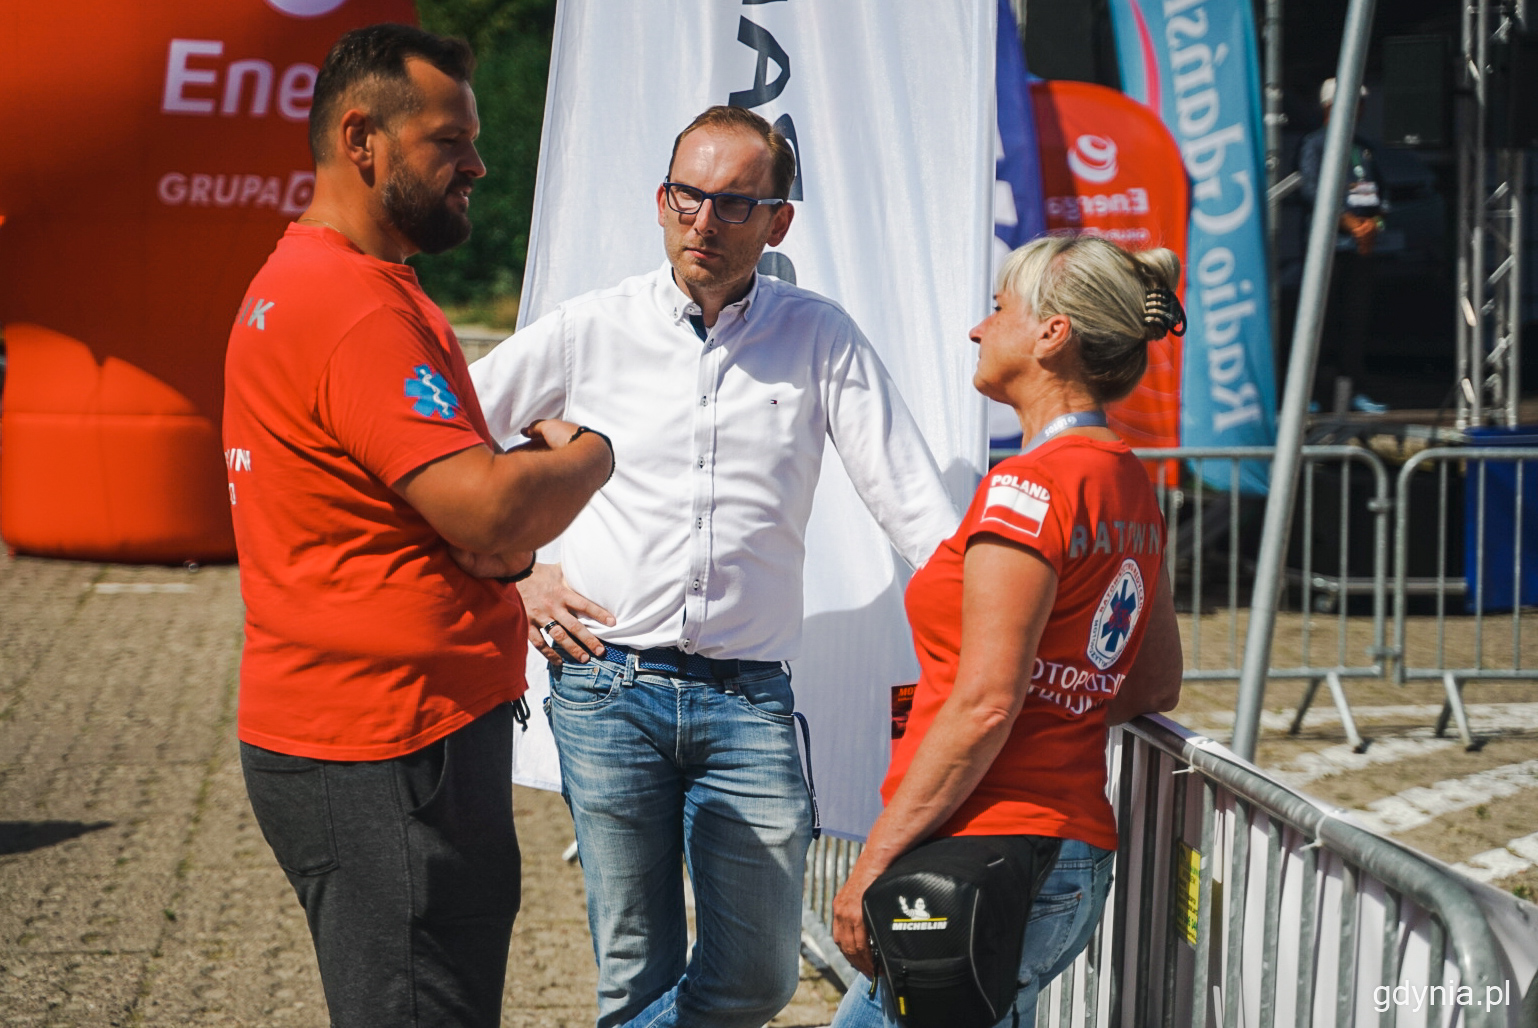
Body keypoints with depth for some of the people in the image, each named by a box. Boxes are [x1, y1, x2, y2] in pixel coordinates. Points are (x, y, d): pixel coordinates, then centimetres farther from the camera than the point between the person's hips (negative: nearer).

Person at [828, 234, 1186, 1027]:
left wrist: (873, 864, -16)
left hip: (989, 847, -9)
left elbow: (984, 706, -19)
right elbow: (1157, 684, 23)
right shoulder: (1130, 486, 13)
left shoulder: (1030, 486, -13)